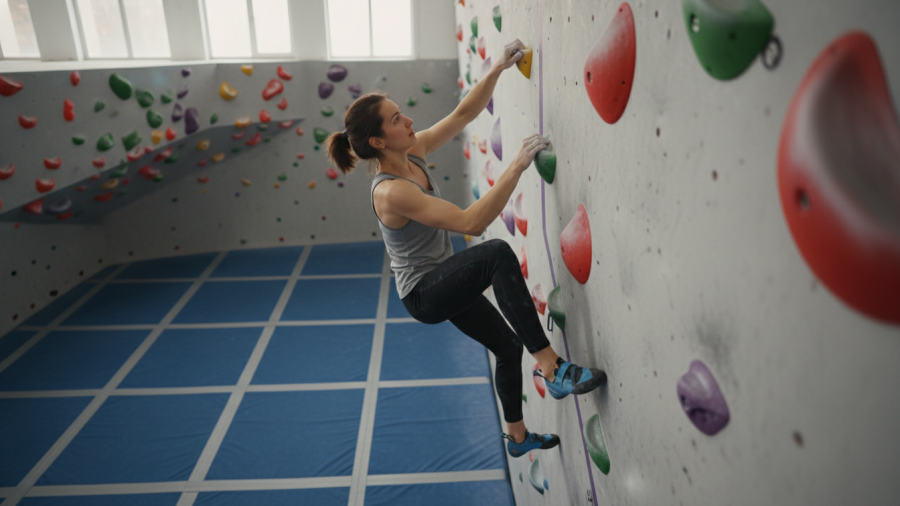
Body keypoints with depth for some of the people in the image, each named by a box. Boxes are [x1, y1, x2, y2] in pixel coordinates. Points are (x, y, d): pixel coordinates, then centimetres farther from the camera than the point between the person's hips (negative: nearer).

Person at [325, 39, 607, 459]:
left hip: (445, 282, 9)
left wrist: (498, 68, -10)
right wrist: (517, 167, -33)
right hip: (423, 294, -9)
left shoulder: (412, 153, -4)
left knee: (508, 345, 17)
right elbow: (471, 222, -33)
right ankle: (552, 369, -29)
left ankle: (517, 436, 39)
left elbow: (463, 114, 2)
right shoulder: (390, 192, -28)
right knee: (497, 254, -35)